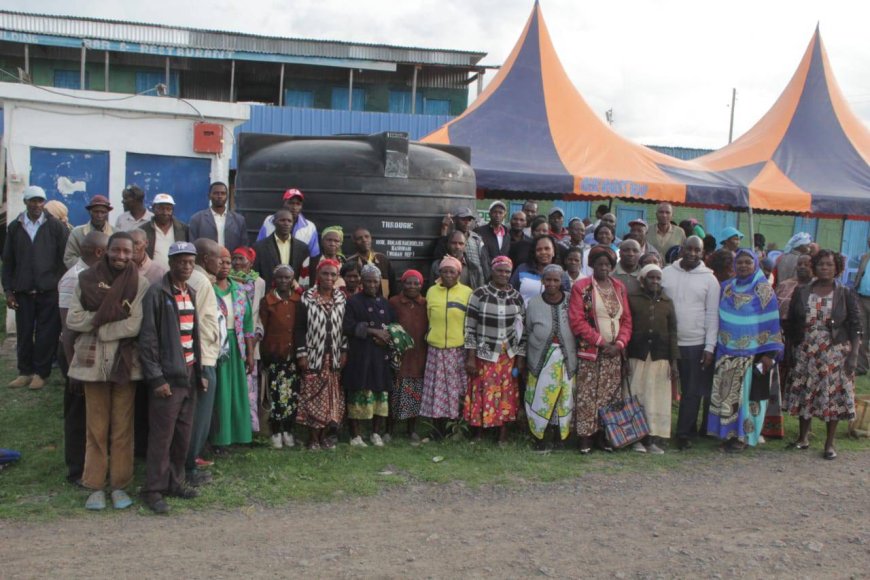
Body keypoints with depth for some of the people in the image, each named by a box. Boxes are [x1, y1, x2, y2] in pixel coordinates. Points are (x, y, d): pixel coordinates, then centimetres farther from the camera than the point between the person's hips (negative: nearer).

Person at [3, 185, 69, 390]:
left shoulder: (56, 226, 0)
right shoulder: (14, 227, 7)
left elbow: (65, 257, 0)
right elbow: (8, 261, 8)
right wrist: (8, 290, 4)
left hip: (49, 291, -2)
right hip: (23, 291, 2)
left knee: (46, 334, 2)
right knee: (24, 333, 7)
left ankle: (41, 372, 13)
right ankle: (25, 371, 19)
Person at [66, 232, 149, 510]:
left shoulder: (140, 284, -4)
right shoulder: (87, 280, 2)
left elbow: (136, 325, -14)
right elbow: (73, 320, -4)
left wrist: (97, 325, -9)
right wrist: (107, 317, -14)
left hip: (125, 362, -1)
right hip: (94, 362, 1)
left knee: (122, 427, 7)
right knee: (96, 427, 8)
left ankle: (119, 485, 17)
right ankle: (95, 486, 17)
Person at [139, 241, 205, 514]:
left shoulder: (191, 293, 14)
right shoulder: (157, 293, -9)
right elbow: (148, 338, -12)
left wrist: (199, 372, 15)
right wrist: (156, 378, -15)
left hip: (189, 375, 7)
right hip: (167, 376, -7)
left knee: (184, 433, 12)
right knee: (161, 436, -3)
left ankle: (174, 481, 24)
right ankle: (153, 489, 7)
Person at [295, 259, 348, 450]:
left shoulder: (341, 299, 5)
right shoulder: (307, 298, -5)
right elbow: (300, 328, -5)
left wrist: (344, 351, 3)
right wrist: (302, 354, -10)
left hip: (334, 356, 4)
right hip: (314, 355, -4)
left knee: (331, 396, 7)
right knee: (313, 395, -1)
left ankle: (322, 434, 19)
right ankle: (313, 437, 7)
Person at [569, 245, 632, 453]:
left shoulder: (619, 287, 11)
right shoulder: (581, 287, -4)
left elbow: (626, 319, 10)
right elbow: (577, 321, -10)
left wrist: (619, 344, -5)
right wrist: (601, 342, -12)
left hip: (614, 353, 4)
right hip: (590, 352, -4)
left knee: (610, 395, 6)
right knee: (587, 396, -3)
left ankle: (603, 433, 16)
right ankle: (585, 436, 6)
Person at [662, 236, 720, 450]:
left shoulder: (709, 279, -1)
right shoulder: (666, 273, 3)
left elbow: (712, 315, -2)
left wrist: (710, 347, -7)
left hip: (697, 344, -1)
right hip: (670, 342, 1)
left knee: (693, 392, 2)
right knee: (686, 389, 10)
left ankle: (683, 433, 10)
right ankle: (691, 428, 22)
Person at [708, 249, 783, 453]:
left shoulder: (764, 290, -4)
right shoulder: (726, 288, 8)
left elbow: (771, 323, -7)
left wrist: (769, 353, -12)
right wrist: (716, 345, 13)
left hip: (753, 353, -4)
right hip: (727, 353, 4)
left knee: (747, 394, 0)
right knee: (725, 394, 5)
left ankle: (743, 435, 10)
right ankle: (728, 433, 16)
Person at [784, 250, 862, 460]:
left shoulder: (846, 295, -1)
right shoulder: (801, 293, 4)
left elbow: (856, 327, -2)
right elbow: (791, 325, 8)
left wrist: (853, 355, -10)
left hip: (835, 354, -2)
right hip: (806, 354, 2)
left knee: (834, 396, 2)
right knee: (804, 394, 8)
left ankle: (830, 443, 14)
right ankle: (803, 438, 23)